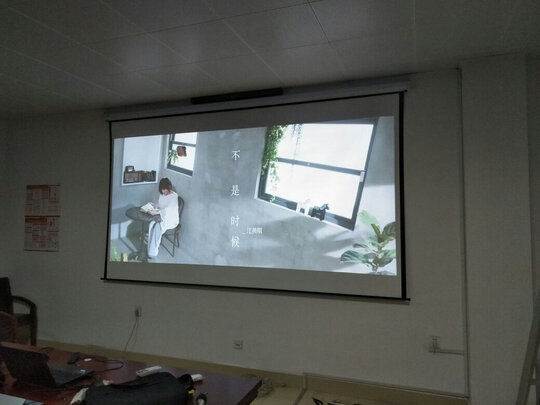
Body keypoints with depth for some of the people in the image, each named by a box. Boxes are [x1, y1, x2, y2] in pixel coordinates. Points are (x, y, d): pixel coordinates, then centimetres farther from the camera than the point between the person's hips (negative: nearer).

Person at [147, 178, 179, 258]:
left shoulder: (174, 196, -15)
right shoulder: (162, 195, 7)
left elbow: (168, 209, -24)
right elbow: (159, 207, 15)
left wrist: (156, 212, -32)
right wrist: (153, 206, -6)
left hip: (171, 219, -6)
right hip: (161, 216, 6)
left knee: (158, 227, -32)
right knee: (152, 224, -26)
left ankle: (153, 252, -25)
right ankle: (152, 247, -21)